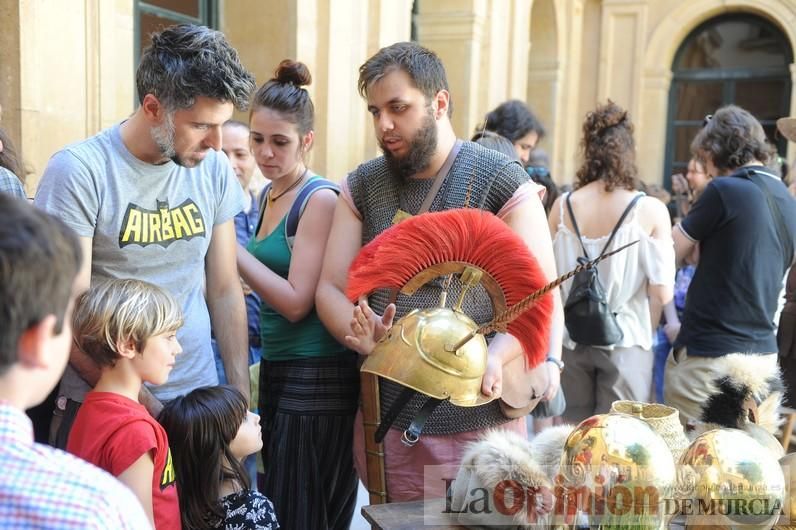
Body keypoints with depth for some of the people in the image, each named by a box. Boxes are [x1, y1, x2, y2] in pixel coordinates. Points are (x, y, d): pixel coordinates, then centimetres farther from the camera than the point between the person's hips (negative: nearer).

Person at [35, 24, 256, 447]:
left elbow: (225, 290, 7)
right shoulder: (79, 172, -14)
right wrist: (146, 408, -15)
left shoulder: (215, 170, 1)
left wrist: (241, 396, 3)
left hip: (200, 399, 5)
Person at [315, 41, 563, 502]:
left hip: (481, 418, -3)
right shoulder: (362, 187, 6)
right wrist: (364, 335, -17)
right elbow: (330, 289, 5)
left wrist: (495, 356, -27)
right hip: (387, 418, 3)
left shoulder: (502, 181, -6)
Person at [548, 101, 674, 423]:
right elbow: (662, 292, -11)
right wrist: (645, 329, 8)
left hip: (571, 339, 3)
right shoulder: (650, 210, -10)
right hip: (626, 341, -2)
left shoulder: (563, 206, -3)